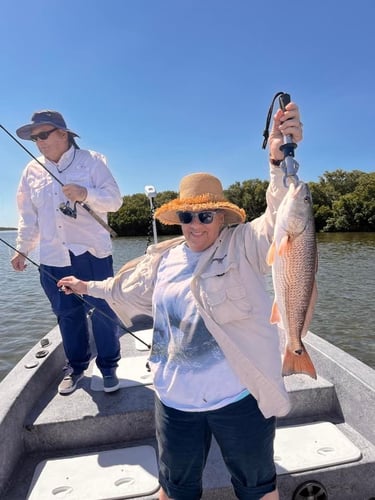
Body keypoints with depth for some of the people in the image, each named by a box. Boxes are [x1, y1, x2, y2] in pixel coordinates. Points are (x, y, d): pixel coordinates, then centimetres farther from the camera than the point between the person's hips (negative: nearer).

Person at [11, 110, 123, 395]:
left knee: (103, 311, 4)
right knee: (68, 315, 11)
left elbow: (114, 200, -7)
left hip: (92, 252, -3)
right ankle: (76, 366, 30)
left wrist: (86, 194, -24)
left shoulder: (92, 161, 0)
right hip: (54, 258, 4)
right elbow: (28, 216, 16)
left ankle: (108, 366, 22)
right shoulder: (32, 171, 11)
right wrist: (22, 249, 15)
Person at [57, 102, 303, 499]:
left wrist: (279, 161, -43)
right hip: (174, 401, 4)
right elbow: (126, 290, 20)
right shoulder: (163, 259, 3)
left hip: (240, 399, -3)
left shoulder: (242, 246, -11)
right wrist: (87, 287, 32)